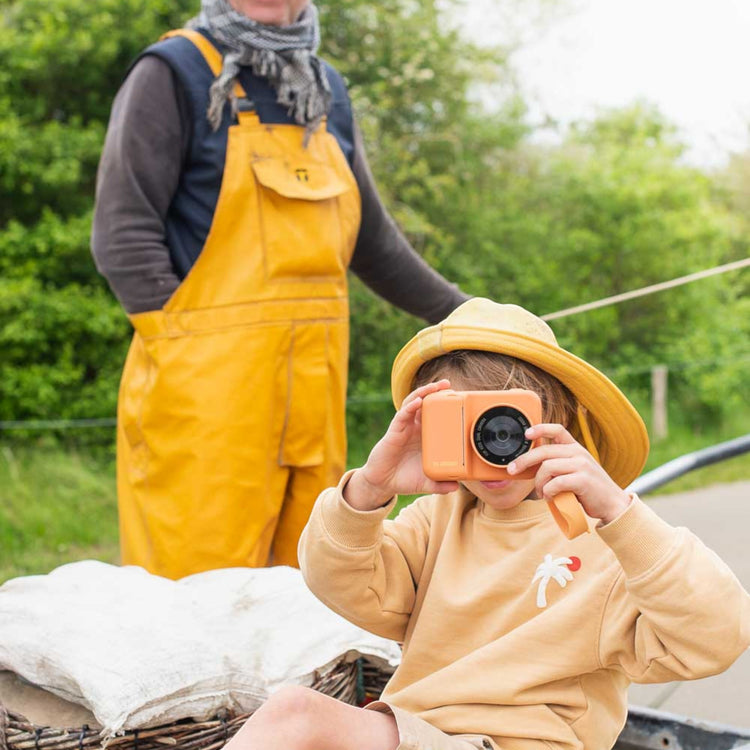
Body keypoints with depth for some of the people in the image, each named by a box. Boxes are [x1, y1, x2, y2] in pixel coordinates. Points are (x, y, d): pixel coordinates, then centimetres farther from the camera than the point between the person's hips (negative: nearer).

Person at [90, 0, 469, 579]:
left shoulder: (326, 91, 19)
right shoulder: (173, 74, 0)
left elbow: (371, 241, 26)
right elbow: (123, 235, -7)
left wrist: (458, 313, 29)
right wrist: (186, 357, -15)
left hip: (315, 394, 6)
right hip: (206, 393, -6)